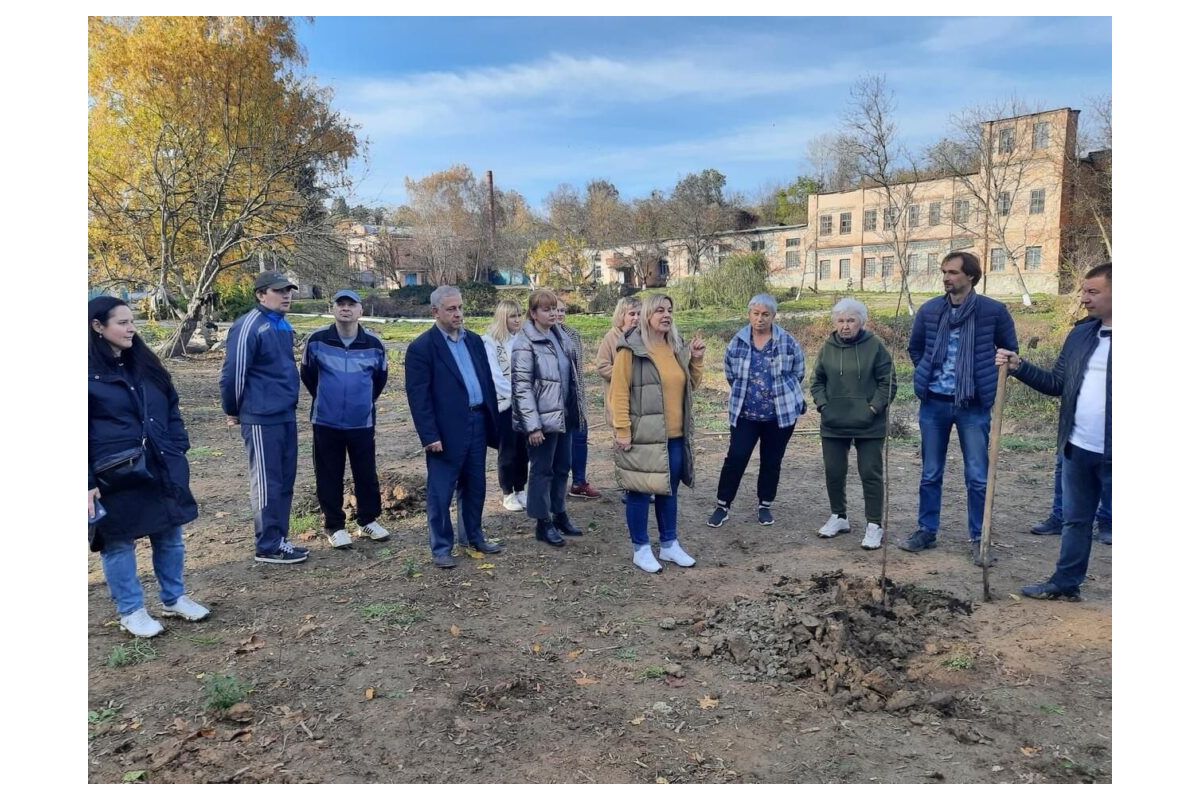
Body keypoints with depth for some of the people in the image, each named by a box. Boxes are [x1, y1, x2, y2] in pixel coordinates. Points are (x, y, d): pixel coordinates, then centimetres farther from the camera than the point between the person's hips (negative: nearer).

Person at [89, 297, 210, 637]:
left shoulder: (145, 363, 9)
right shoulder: (92, 372, -9)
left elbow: (171, 407, 16)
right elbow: (86, 431, -10)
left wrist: (178, 449, 8)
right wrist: (88, 481, -13)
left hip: (161, 468, 6)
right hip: (113, 476, -6)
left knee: (169, 534, 13)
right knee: (118, 542, 7)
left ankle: (174, 598, 29)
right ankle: (131, 611, 22)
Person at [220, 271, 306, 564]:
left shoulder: (282, 325, 13)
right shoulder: (249, 326, -14)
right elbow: (233, 373, -15)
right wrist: (233, 412, -4)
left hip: (286, 416, 8)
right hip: (262, 419, -8)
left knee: (285, 481, 13)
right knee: (267, 483, 0)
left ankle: (278, 539, 24)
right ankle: (267, 546, 11)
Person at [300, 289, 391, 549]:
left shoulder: (374, 344, -4)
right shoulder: (317, 341, -6)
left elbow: (380, 378, 13)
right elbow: (307, 375, 10)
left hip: (362, 422, 1)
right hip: (326, 422, 0)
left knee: (366, 474, 8)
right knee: (329, 476, 7)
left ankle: (369, 521, 25)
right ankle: (334, 526, 21)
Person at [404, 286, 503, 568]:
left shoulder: (474, 340, 11)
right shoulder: (421, 347, -9)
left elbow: (487, 381, 14)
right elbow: (418, 396, -12)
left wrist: (494, 420, 10)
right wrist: (430, 436, -16)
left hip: (478, 423, 6)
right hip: (446, 430, -6)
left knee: (475, 486, 17)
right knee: (440, 492, 3)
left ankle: (475, 536, 32)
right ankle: (441, 548, 16)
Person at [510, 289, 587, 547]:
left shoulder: (560, 336, 10)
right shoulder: (525, 343, -13)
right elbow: (522, 386, -17)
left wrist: (577, 408, 15)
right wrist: (533, 425, -20)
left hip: (564, 415, 7)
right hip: (543, 418, -7)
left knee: (562, 467, 16)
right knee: (542, 470, 3)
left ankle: (559, 514, 30)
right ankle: (543, 523, 15)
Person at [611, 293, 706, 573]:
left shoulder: (677, 348, 11)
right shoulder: (631, 350, -9)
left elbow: (691, 385, 18)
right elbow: (620, 393, -12)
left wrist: (697, 359, 3)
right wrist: (622, 430, -16)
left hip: (674, 436, 7)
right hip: (643, 436, -6)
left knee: (669, 491, 16)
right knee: (640, 492, 4)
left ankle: (669, 544, 29)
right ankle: (641, 549, 17)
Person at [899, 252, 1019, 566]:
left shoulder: (994, 311, -7)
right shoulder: (929, 310, 0)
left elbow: (1010, 351, 7)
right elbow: (915, 348, 17)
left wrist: (988, 381, 2)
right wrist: (927, 375, 8)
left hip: (973, 406, -2)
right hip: (934, 403, 2)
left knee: (978, 477, 3)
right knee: (930, 474, 11)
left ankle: (979, 539, 16)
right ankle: (926, 531, 23)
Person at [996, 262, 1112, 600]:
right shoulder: (1080, 334, 9)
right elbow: (1057, 383, 11)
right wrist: (1018, 367, -2)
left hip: (1110, 452, -6)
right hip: (1078, 448, 6)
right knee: (1075, 520, 17)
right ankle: (1065, 583, 29)